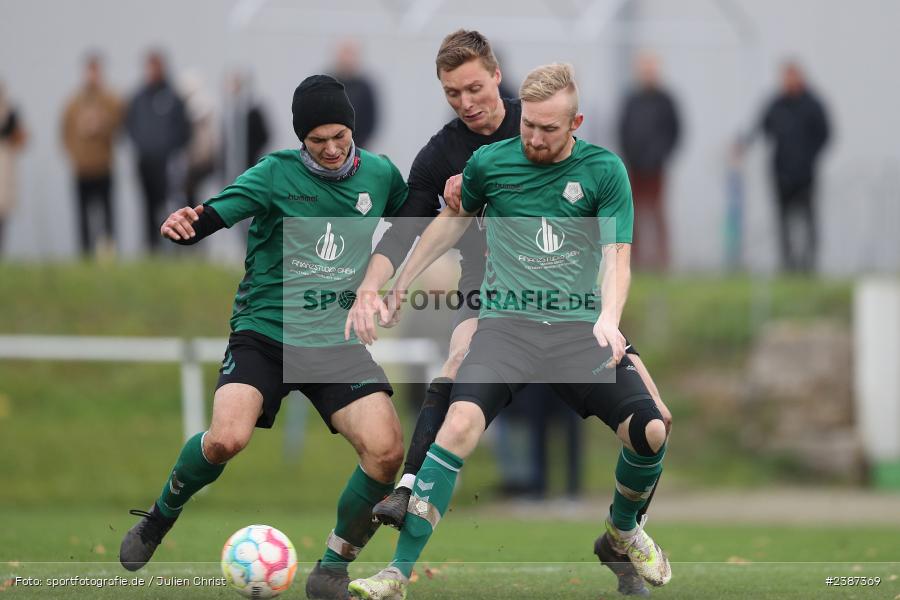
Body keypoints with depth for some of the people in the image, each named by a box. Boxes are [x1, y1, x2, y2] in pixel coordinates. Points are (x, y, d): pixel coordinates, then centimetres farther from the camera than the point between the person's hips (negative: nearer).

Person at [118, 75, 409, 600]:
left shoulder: (379, 174, 3)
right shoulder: (278, 173, -7)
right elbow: (212, 216, -16)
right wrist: (184, 225, -40)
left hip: (336, 341, 3)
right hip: (263, 334, -3)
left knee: (386, 449, -19)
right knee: (226, 438, -26)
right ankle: (159, 518, 7)